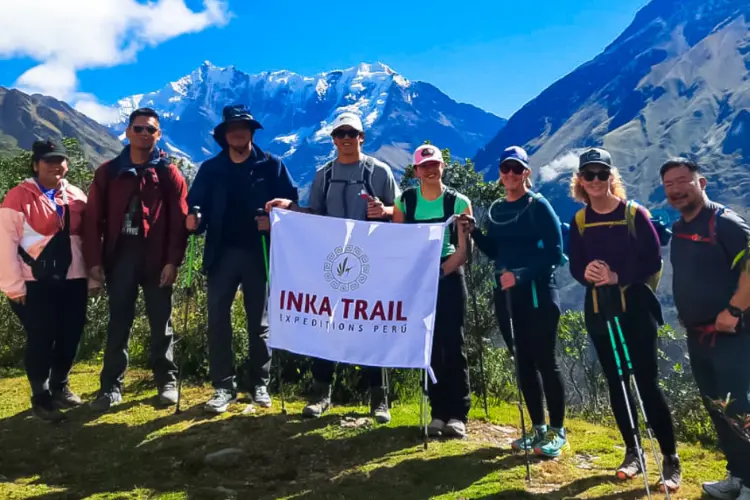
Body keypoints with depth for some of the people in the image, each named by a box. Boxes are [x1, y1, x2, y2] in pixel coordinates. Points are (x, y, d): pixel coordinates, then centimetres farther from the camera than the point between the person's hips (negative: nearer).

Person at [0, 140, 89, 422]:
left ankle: (60, 386, 31)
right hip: (35, 283, -4)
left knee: (70, 337, 9)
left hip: (72, 280, 5)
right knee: (41, 340, 2)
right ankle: (41, 397, 18)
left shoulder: (76, 197, 9)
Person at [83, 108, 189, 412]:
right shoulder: (108, 172, 7)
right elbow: (93, 219, 4)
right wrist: (94, 260, -4)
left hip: (156, 258, -1)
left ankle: (167, 381, 18)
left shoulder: (169, 174, 3)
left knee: (160, 323, 8)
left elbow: (179, 221, -4)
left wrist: (173, 261, -12)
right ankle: (112, 386, 13)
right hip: (119, 255, 1)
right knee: (118, 323, 6)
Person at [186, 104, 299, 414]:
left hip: (258, 254, -1)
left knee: (259, 322, 8)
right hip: (221, 254, 2)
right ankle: (223, 386, 9)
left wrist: (275, 220, -19)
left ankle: (259, 384, 20)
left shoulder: (271, 165, 3)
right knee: (218, 320, -1)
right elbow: (196, 204, 2)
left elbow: (291, 202, -2)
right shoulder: (210, 169, 8)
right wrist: (193, 220, -19)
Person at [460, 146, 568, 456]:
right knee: (523, 363, 10)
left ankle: (557, 431, 12)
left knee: (545, 361, -1)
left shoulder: (538, 206, -7)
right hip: (506, 294, 6)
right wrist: (474, 232, 0)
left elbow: (554, 253, -13)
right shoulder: (496, 209, 12)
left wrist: (521, 274, -24)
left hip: (538, 293, -6)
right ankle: (538, 428, 22)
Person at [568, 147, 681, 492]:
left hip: (636, 306, -4)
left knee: (647, 381, -5)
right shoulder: (579, 221, 6)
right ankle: (632, 452, 23)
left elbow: (653, 261, -9)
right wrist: (585, 272, -17)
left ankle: (671, 460, 6)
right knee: (615, 382, 9)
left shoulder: (634, 213, -5)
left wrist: (618, 276, -22)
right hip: (599, 309, 4)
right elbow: (575, 266, 6)